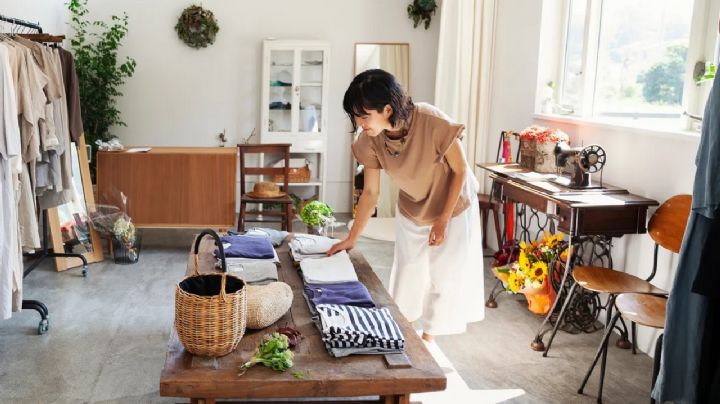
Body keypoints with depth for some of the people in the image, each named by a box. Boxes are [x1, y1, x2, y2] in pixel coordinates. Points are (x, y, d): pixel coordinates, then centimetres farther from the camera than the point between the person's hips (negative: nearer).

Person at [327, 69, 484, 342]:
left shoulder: (432, 122, -36)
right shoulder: (370, 140, -22)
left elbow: (460, 170, -22)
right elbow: (370, 192, -10)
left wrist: (442, 221, -19)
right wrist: (351, 239, -8)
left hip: (453, 208, -3)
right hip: (411, 212, 4)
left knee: (444, 278, 7)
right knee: (407, 275, 13)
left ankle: (428, 337, 27)